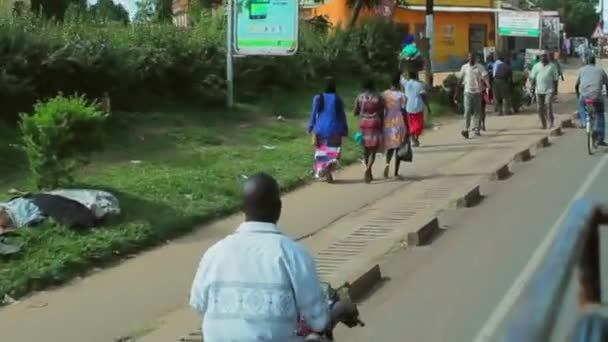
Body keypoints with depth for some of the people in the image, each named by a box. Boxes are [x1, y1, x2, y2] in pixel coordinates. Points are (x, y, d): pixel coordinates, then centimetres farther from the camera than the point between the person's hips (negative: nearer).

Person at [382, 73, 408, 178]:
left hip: (387, 123, 3)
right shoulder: (401, 96, -10)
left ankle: (387, 163, -12)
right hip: (399, 123, -3)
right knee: (398, 147, 7)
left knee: (390, 146, 17)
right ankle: (396, 173, 9)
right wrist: (407, 128, -4)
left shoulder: (384, 95, 0)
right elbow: (403, 112, -10)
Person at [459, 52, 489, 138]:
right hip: (468, 92, 0)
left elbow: (485, 77, -12)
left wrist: (488, 85, -29)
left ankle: (477, 130, 11)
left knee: (478, 112, 4)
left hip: (477, 92, 0)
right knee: (467, 110, -10)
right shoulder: (464, 67, 7)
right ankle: (466, 129, -13)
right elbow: (461, 79, 16)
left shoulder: (480, 67, 0)